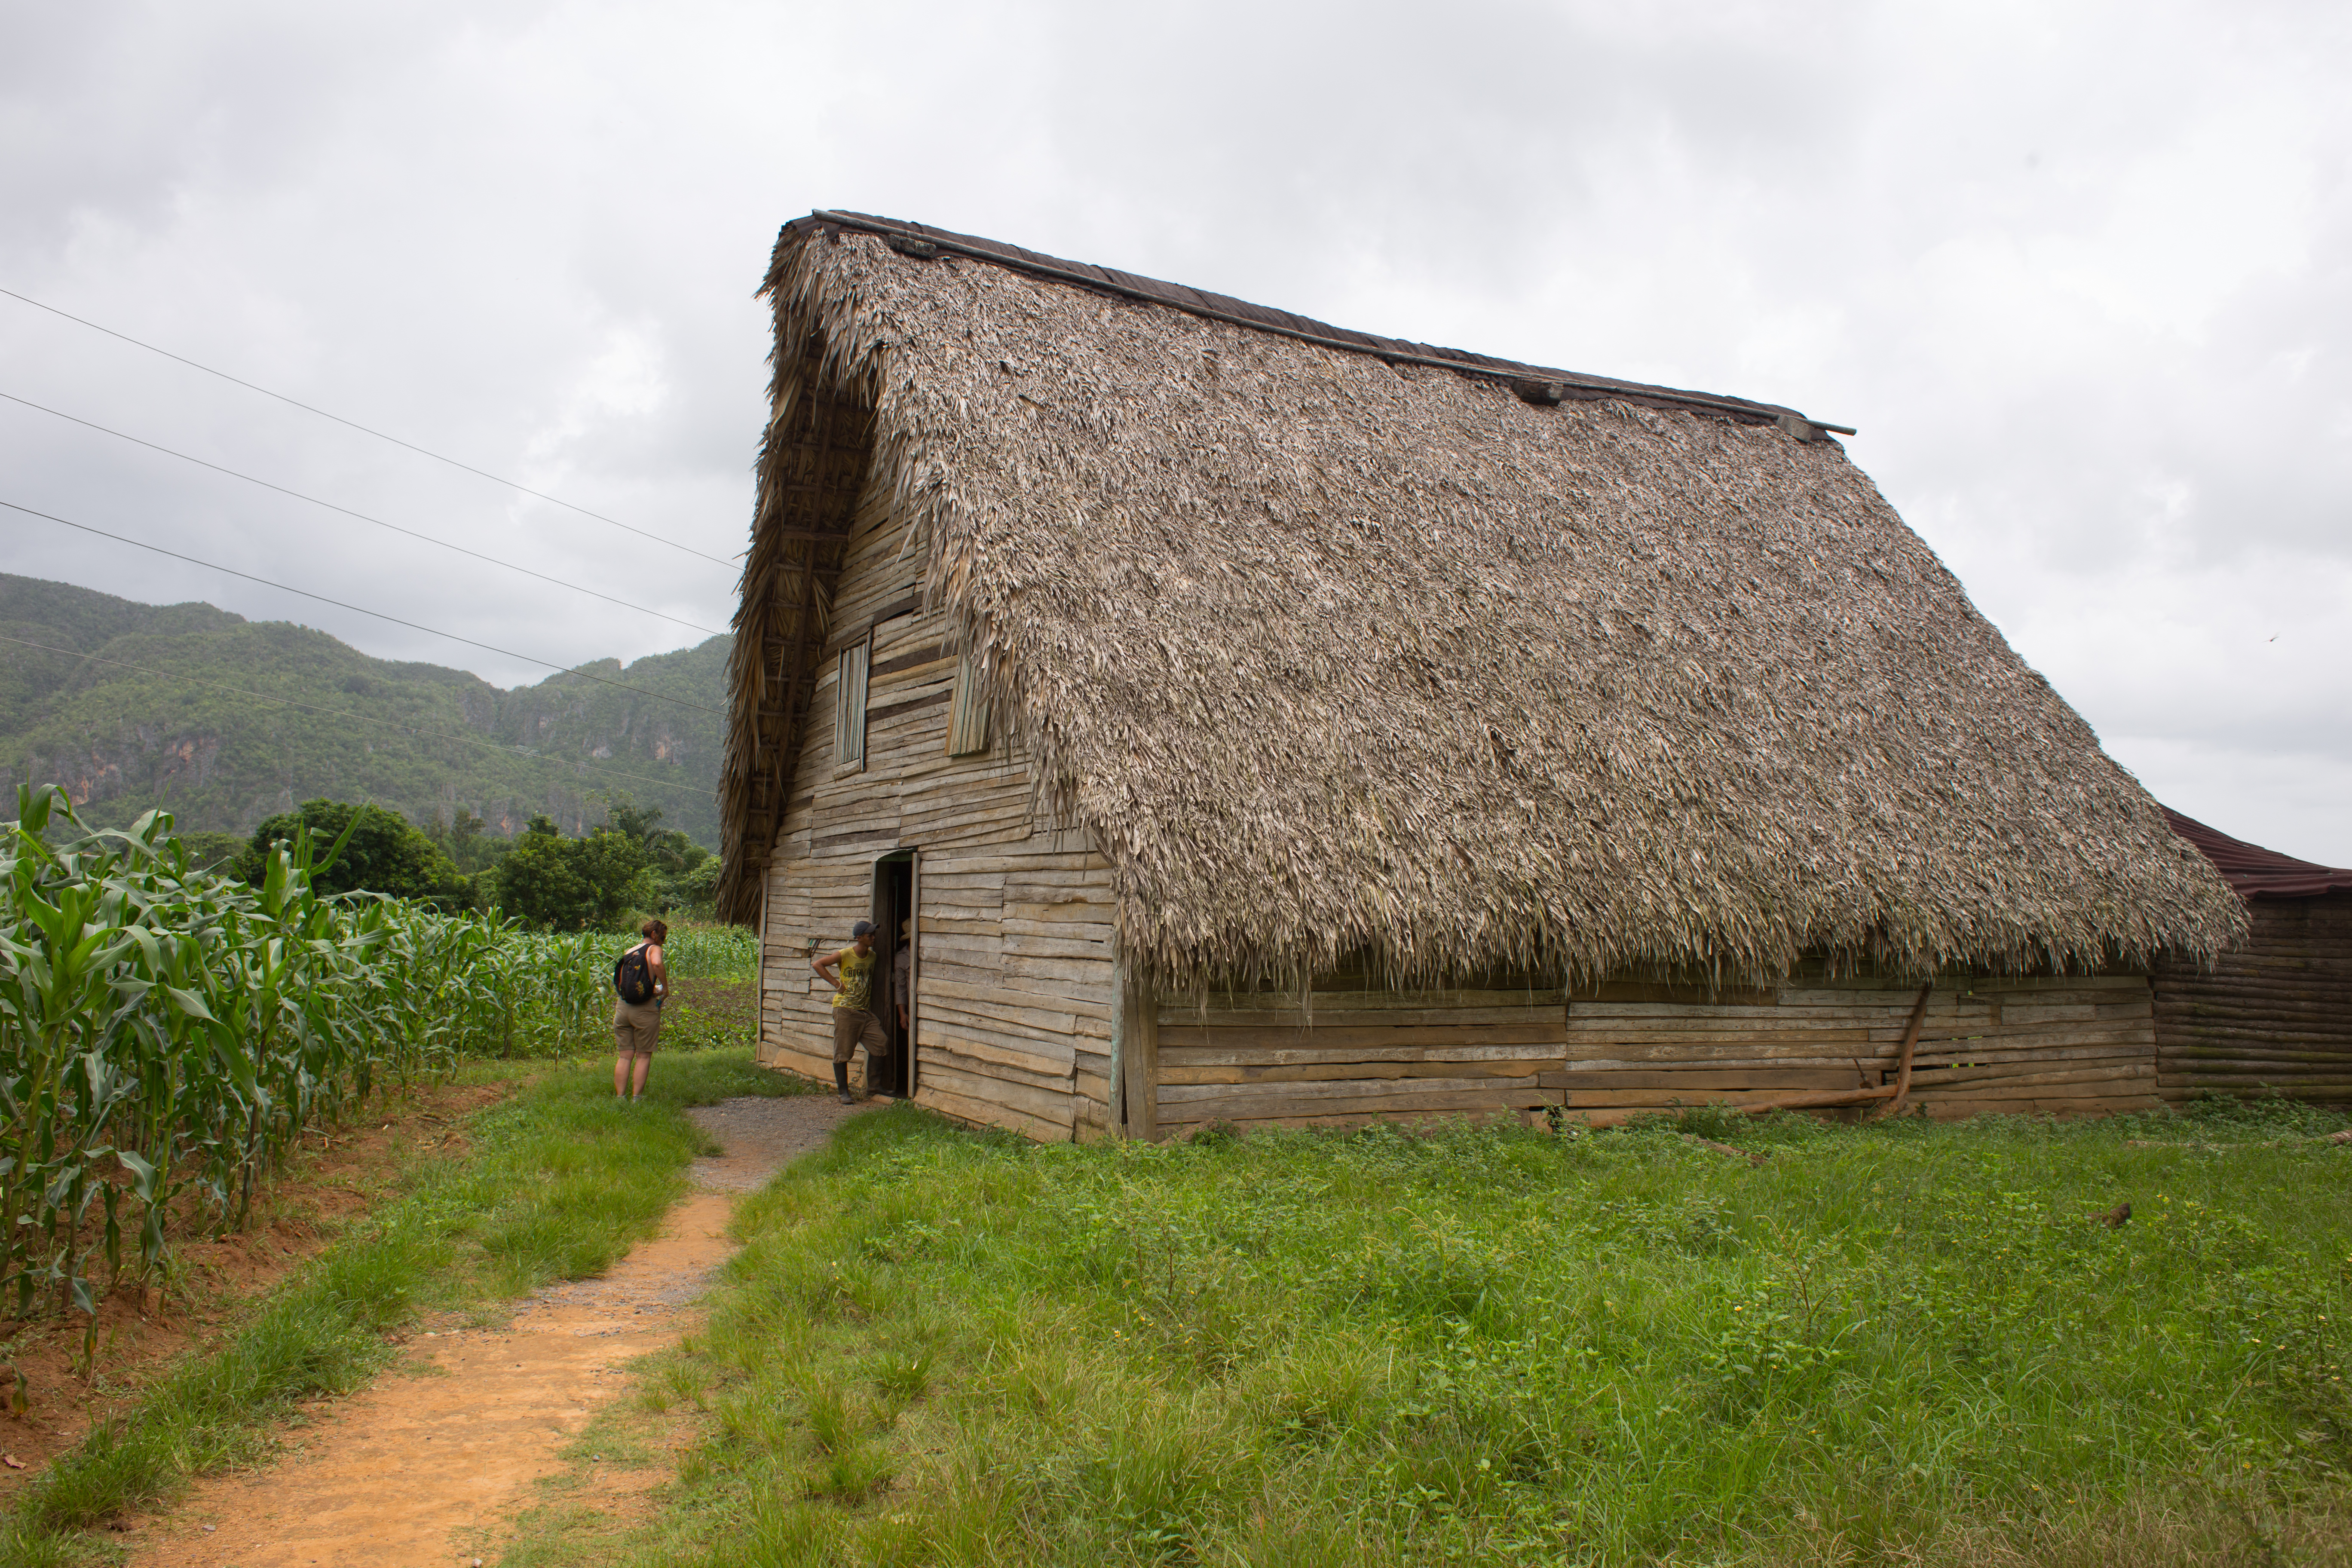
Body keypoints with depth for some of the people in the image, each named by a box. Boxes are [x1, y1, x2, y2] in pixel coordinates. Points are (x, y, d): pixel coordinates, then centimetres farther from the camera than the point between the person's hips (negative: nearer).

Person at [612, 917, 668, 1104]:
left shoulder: (629, 952, 18)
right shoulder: (654, 949, -1)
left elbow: (619, 983, 21)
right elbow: (657, 964, -24)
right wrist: (665, 988, -12)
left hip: (622, 1006, 5)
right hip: (645, 1007, -5)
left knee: (624, 1056, 7)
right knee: (643, 1056, 3)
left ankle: (620, 1098, 4)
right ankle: (636, 1100, 1)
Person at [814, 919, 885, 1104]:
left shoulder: (873, 957, 7)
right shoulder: (845, 955, -9)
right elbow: (817, 964, -7)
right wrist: (836, 983, -10)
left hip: (865, 1012, 5)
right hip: (845, 1010, -5)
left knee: (882, 1045, -6)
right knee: (843, 1052, -1)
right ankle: (843, 1091, 11)